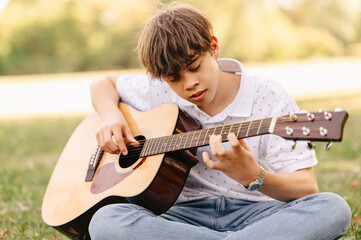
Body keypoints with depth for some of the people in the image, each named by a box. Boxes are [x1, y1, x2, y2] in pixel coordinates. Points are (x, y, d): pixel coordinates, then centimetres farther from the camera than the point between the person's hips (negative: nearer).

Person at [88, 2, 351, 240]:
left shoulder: (268, 99, -6)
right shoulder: (158, 92, 4)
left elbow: (308, 190, -10)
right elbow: (104, 84, 25)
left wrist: (253, 177, -31)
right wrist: (111, 116, 1)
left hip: (253, 213, -2)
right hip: (188, 213, 3)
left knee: (332, 207, -32)